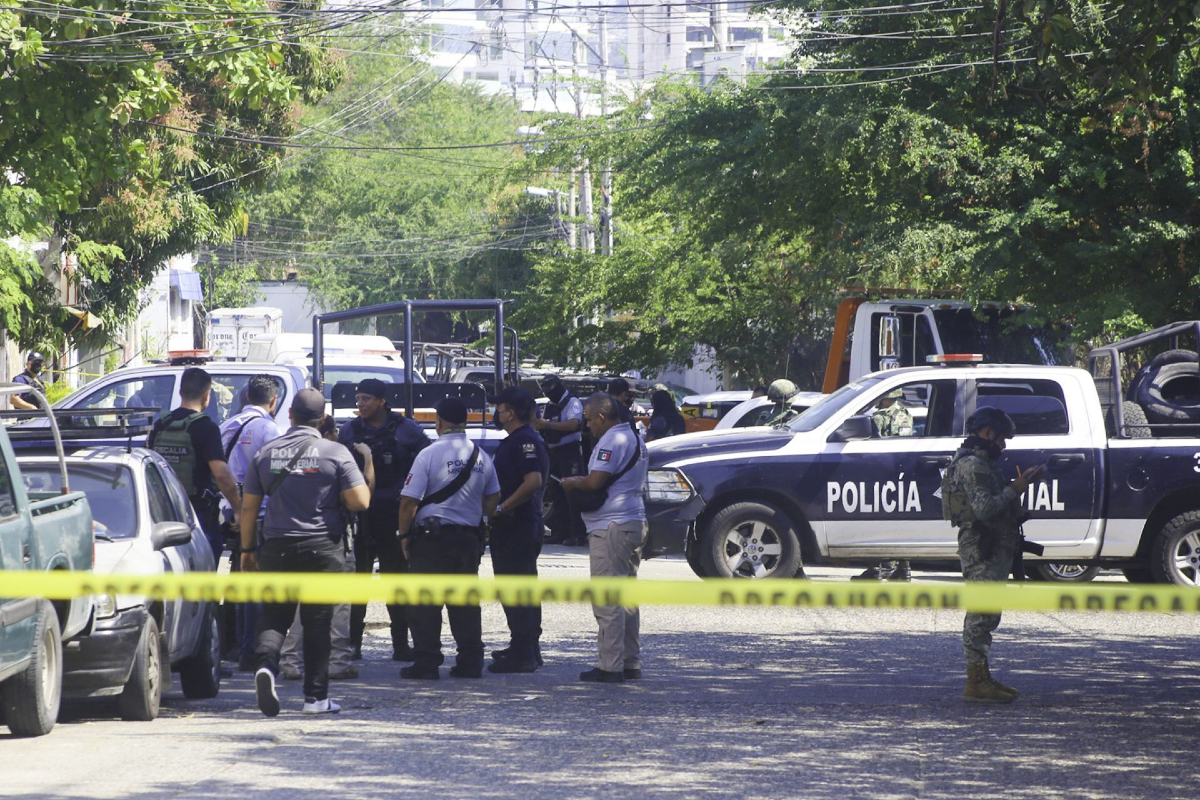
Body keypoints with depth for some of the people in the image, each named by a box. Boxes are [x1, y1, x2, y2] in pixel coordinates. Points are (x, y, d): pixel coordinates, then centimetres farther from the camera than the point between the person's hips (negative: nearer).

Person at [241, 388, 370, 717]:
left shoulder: (266, 454, 3)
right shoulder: (335, 453, -5)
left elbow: (249, 506, 7)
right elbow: (360, 501, -10)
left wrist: (247, 549, 16)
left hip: (277, 548, 2)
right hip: (322, 550, -1)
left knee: (274, 615, 10)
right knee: (317, 622, 6)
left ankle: (266, 662, -19)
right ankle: (316, 696, 7)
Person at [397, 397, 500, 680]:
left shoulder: (429, 454, -10)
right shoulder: (480, 456, 6)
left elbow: (409, 501, -11)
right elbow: (492, 500, 15)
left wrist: (405, 534, -1)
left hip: (431, 537, -5)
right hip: (469, 537, 5)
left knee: (425, 602, 0)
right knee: (466, 601, 11)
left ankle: (426, 662, -1)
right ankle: (470, 661, 10)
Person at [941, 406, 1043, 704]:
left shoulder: (981, 463, 20)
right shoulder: (972, 465, -15)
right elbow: (984, 508, -24)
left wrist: (1018, 483, 14)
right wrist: (1015, 490, -16)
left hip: (993, 549, 11)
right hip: (982, 549, -11)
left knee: (985, 615, 14)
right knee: (982, 615, -10)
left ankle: (981, 679, 20)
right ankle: (976, 683, -11)